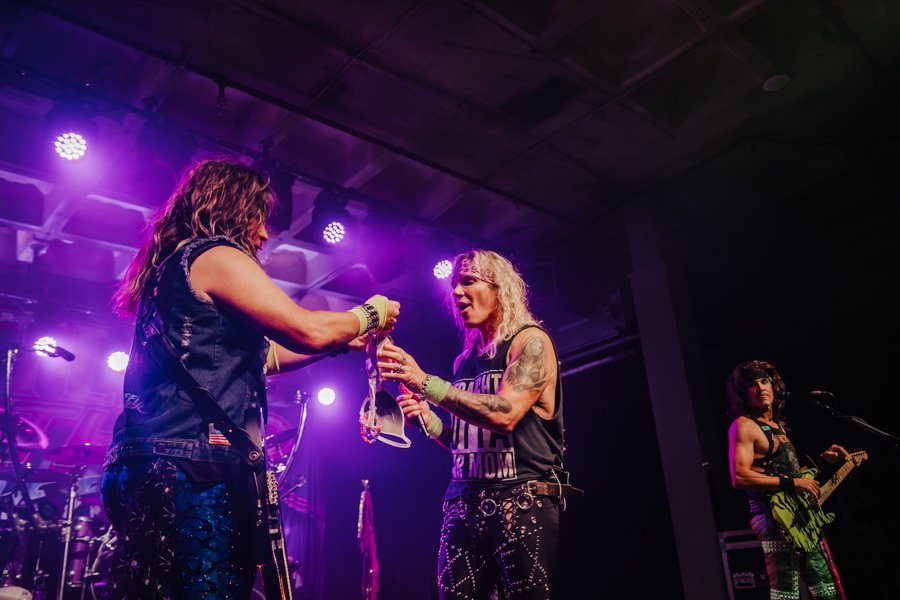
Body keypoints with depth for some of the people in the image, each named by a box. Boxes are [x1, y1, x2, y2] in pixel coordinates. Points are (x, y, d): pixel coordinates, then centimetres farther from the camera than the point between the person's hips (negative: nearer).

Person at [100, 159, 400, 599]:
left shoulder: (173, 265, 24)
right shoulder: (216, 255, -6)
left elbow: (261, 356, 27)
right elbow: (307, 330, -15)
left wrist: (344, 340, 28)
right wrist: (369, 315, 5)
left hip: (151, 463, 10)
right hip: (193, 467, -10)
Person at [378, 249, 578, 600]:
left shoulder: (530, 341, -4)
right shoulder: (465, 359, 14)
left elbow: (505, 414, -21)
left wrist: (425, 383, -24)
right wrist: (428, 420, 2)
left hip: (522, 500, -6)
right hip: (463, 504, 6)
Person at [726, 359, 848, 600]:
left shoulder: (777, 425, 18)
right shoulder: (744, 426, -10)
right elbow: (739, 477, -21)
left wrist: (820, 459, 15)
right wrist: (791, 483, -21)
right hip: (774, 519, -9)